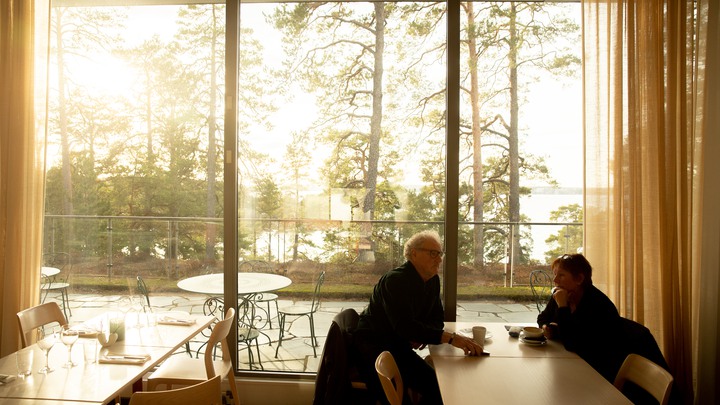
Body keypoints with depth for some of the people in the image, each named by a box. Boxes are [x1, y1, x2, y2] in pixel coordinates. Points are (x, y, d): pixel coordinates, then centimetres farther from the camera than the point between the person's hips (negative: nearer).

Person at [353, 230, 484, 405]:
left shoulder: (433, 281, 5)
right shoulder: (395, 280, -21)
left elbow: (437, 319, 12)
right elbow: (404, 326, -32)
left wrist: (422, 335, -11)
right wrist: (451, 338, -37)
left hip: (399, 347, 8)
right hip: (373, 349, -7)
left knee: (439, 384, -14)